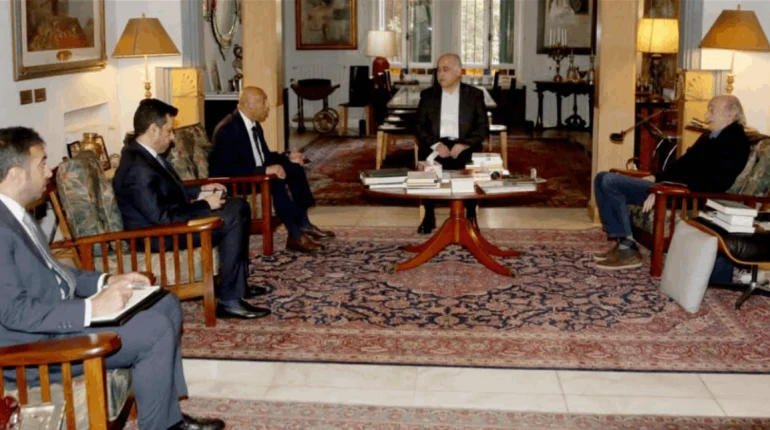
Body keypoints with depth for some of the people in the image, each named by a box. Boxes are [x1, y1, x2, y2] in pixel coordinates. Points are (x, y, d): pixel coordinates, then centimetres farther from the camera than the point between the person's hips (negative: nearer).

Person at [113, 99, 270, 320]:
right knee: (231, 219, -21)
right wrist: (205, 205, -19)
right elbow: (163, 217, -28)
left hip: (169, 218, 11)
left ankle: (238, 282, 15)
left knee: (239, 207, 9)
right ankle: (229, 300, -17)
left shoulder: (142, 153, 6)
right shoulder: (138, 169, -27)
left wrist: (201, 190, 10)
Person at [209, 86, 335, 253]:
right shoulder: (229, 128, -23)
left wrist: (288, 158, -1)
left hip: (255, 173, 10)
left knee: (295, 169, -2)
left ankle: (304, 225, -2)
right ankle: (295, 236, -24)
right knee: (276, 180, -30)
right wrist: (265, 170, -34)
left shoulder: (254, 124, 6)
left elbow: (265, 155, 18)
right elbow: (229, 169, -31)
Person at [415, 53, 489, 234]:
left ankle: (471, 215, -13)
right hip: (435, 145, 1)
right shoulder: (427, 95, 11)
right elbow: (420, 127, 5)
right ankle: (429, 216, -14)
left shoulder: (475, 95, 7)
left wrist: (464, 144, -16)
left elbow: (483, 128, 2)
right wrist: (436, 144, -14)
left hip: (464, 146, -1)